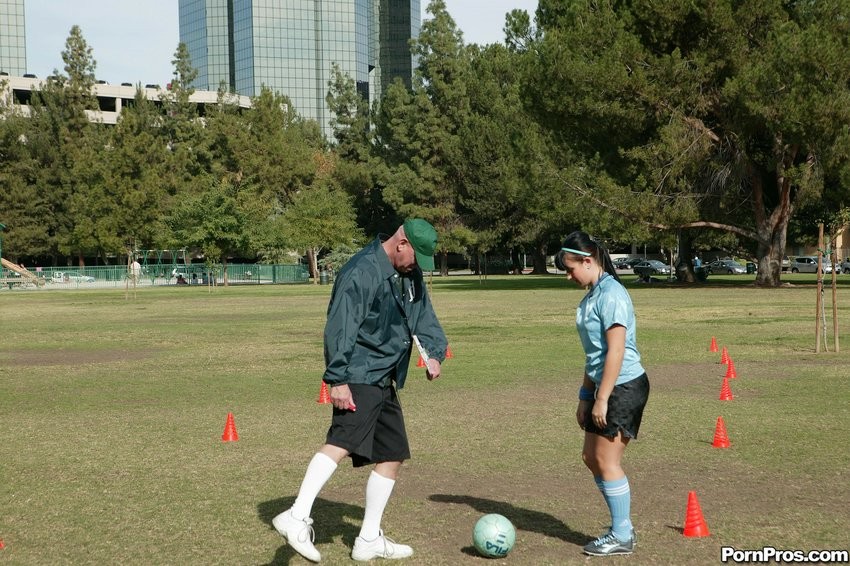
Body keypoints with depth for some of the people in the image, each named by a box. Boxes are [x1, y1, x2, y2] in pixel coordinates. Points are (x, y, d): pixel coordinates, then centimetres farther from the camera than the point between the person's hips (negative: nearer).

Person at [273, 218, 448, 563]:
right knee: (343, 441, -29)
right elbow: (340, 328, -21)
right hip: (358, 378, -10)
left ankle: (369, 540, 19)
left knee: (393, 455, 11)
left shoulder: (411, 275, 14)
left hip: (384, 382, 10)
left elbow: (424, 317, 22)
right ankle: (297, 518, -36)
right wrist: (337, 379, -24)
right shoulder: (362, 272, -16)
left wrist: (434, 352, 3)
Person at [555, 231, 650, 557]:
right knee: (591, 457, 12)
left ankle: (621, 536, 8)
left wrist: (601, 399, -21)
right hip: (605, 388, 10)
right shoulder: (591, 296, 13)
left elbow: (616, 351, -22)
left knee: (607, 461, -4)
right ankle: (621, 527, 23)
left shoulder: (611, 295, -17)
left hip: (625, 387, -10)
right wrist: (585, 396, 19)